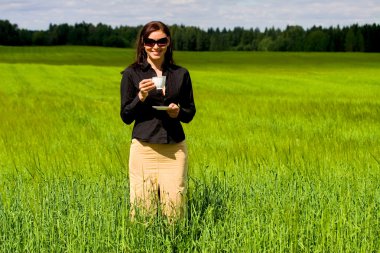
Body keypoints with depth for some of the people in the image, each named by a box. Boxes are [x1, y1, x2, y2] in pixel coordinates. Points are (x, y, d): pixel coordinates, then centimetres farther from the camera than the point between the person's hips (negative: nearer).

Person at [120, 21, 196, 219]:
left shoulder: (181, 74, 10)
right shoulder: (131, 74, 3)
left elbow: (190, 113, 15)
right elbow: (126, 117, 1)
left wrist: (178, 112, -8)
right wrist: (141, 96, -16)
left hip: (175, 149, 2)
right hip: (144, 148, -2)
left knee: (175, 207, -3)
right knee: (142, 211, -5)